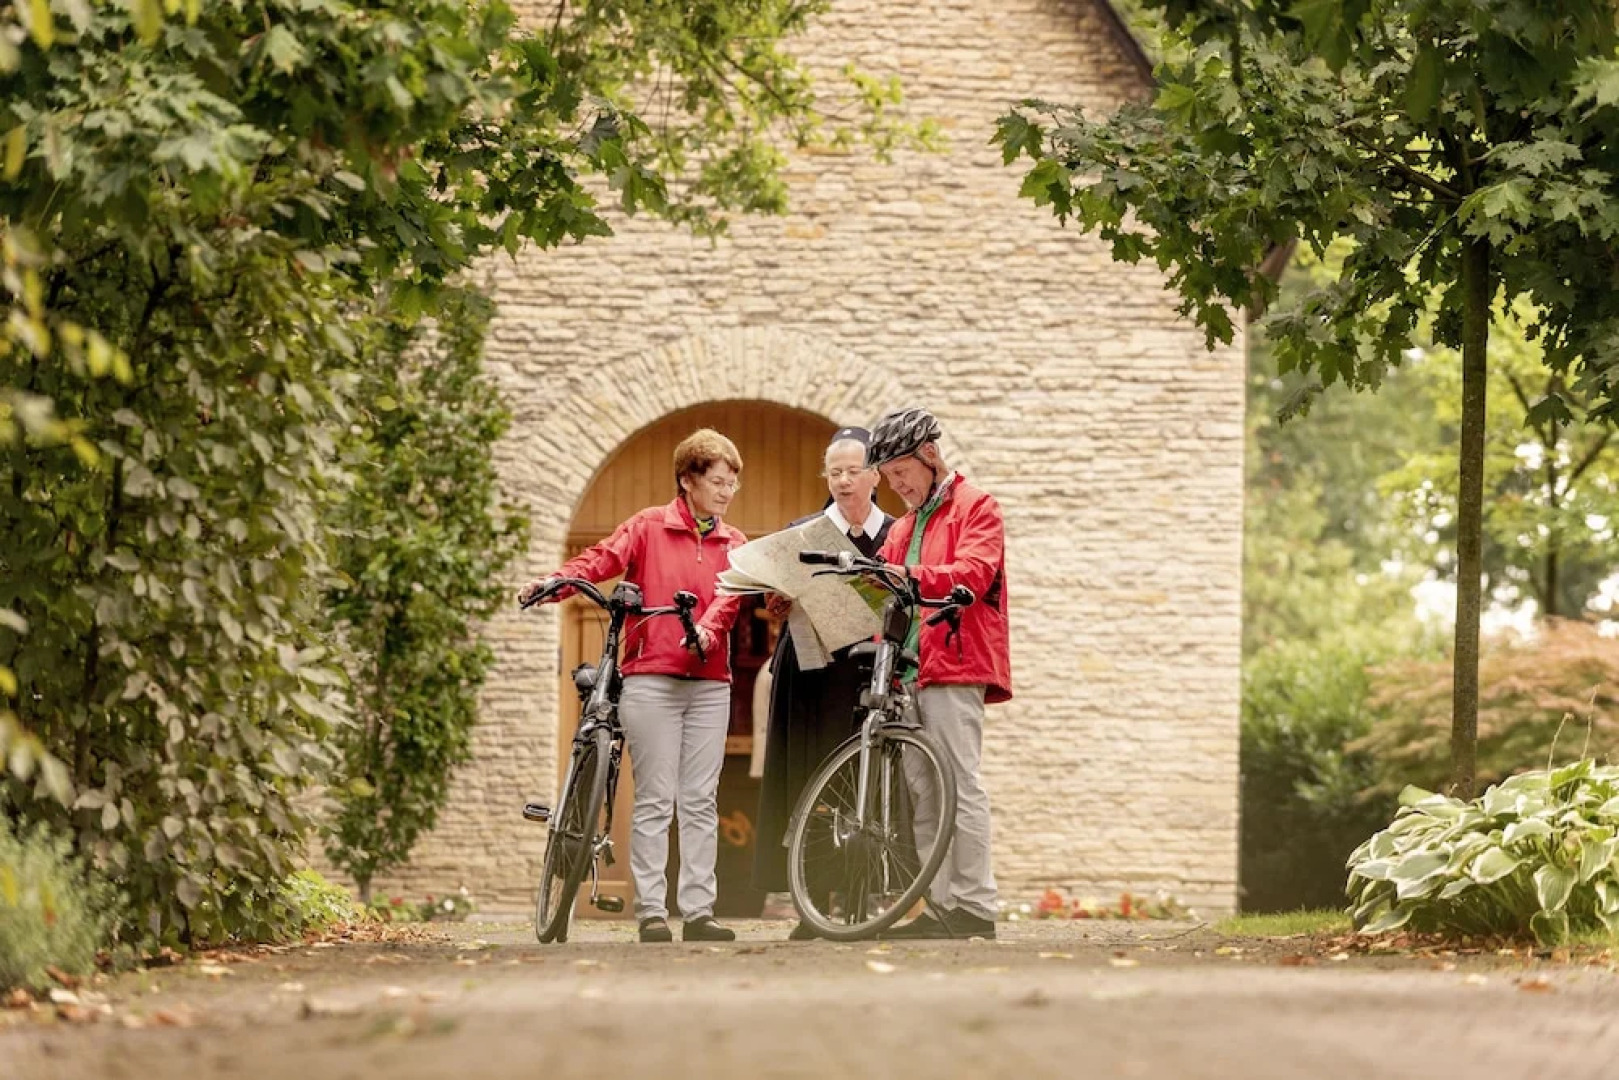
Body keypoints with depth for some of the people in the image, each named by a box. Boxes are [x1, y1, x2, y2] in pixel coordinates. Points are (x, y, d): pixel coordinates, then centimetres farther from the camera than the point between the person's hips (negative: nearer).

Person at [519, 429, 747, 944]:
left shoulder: (732, 543, 14)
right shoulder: (650, 526, 5)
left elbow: (730, 595, -2)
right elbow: (604, 558, -8)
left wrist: (708, 629, -24)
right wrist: (555, 582, -27)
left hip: (709, 683, 3)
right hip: (650, 678, -3)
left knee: (701, 802, 3)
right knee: (654, 800, -4)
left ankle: (698, 910, 4)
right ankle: (651, 911, -3)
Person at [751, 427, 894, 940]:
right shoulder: (802, 532, 9)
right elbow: (780, 597, 5)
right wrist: (778, 604, -16)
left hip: (870, 674, 0)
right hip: (811, 674, 0)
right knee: (808, 787, -5)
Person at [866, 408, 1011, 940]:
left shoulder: (976, 508, 2)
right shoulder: (903, 528, 28)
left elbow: (974, 572, -14)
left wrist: (913, 575, -30)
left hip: (955, 666, -8)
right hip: (907, 672, 8)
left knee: (960, 786, -11)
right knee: (922, 796, 5)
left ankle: (976, 909, -12)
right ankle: (940, 909, 6)